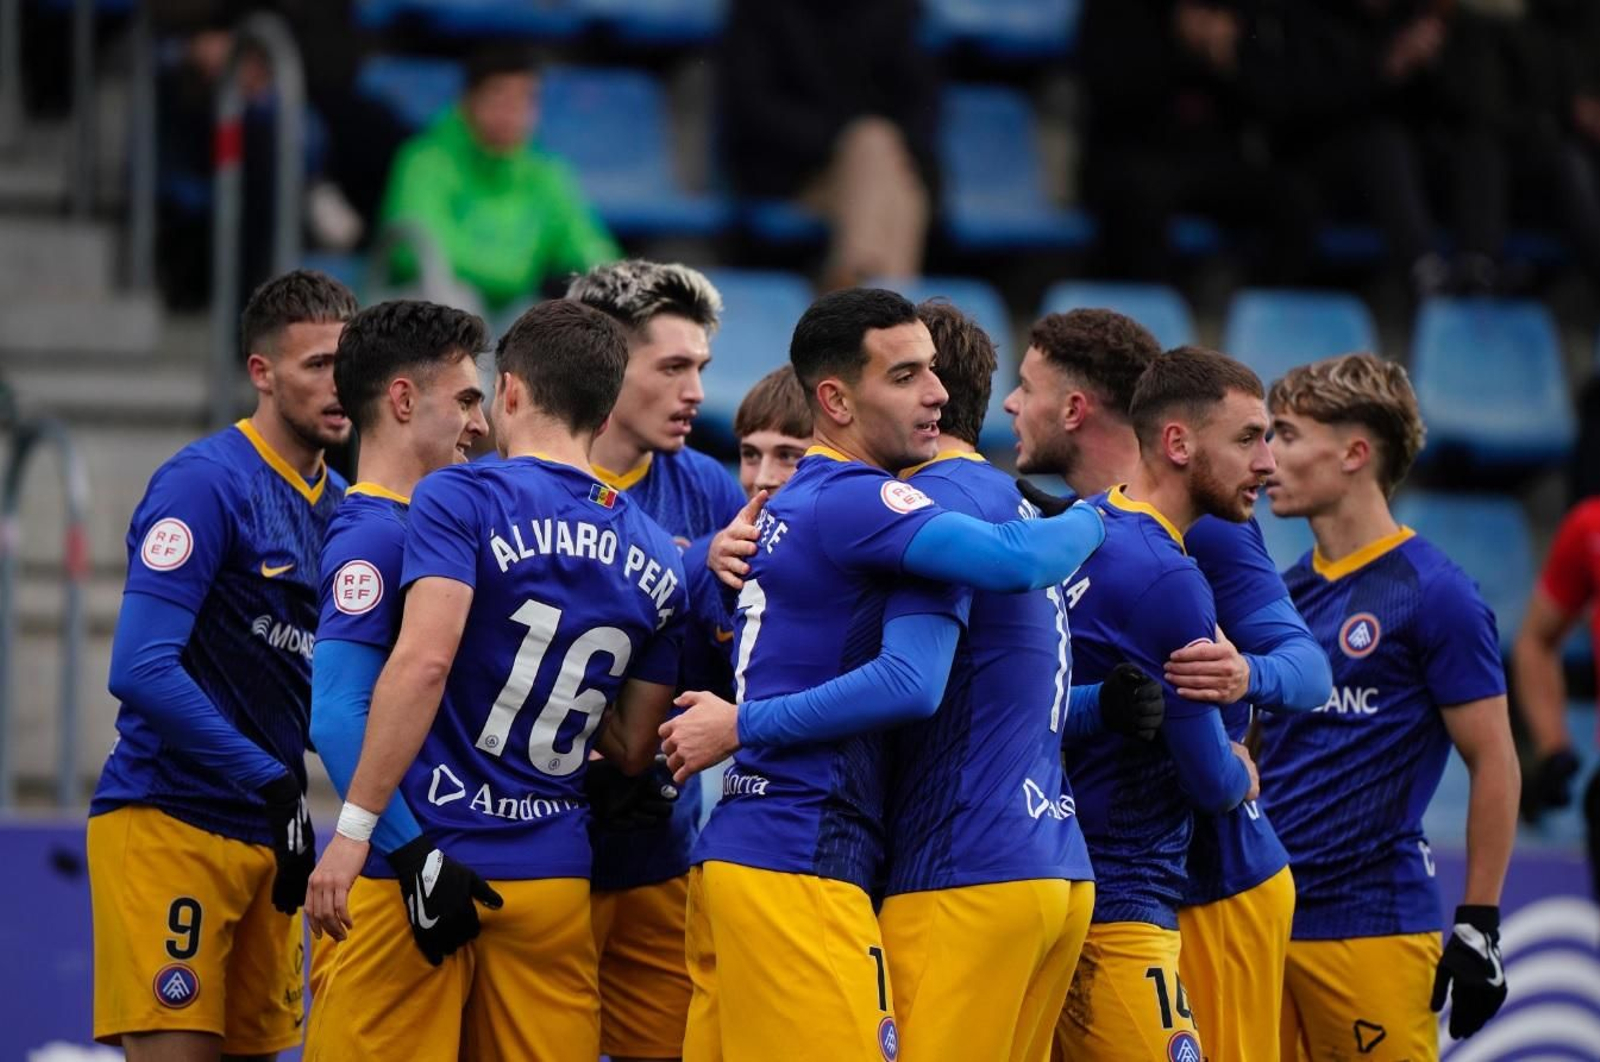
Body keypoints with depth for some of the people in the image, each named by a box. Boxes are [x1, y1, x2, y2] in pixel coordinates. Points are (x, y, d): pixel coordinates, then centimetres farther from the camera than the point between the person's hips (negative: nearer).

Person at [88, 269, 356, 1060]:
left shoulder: (338, 505, 12)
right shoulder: (206, 482, -12)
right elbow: (140, 671, -19)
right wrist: (271, 780, -20)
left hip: (264, 831, 7)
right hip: (168, 823, -7)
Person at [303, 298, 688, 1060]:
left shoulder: (461, 498, -6)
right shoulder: (656, 559, 11)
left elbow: (423, 663, -19)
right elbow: (634, 752, 14)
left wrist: (355, 826, -18)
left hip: (425, 857, -5)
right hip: (557, 879, 5)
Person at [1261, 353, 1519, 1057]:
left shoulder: (1433, 594, -6)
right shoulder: (1286, 593, 13)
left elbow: (1493, 763, -6)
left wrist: (1479, 927, -9)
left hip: (1373, 925, -6)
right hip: (1262, 914, 6)